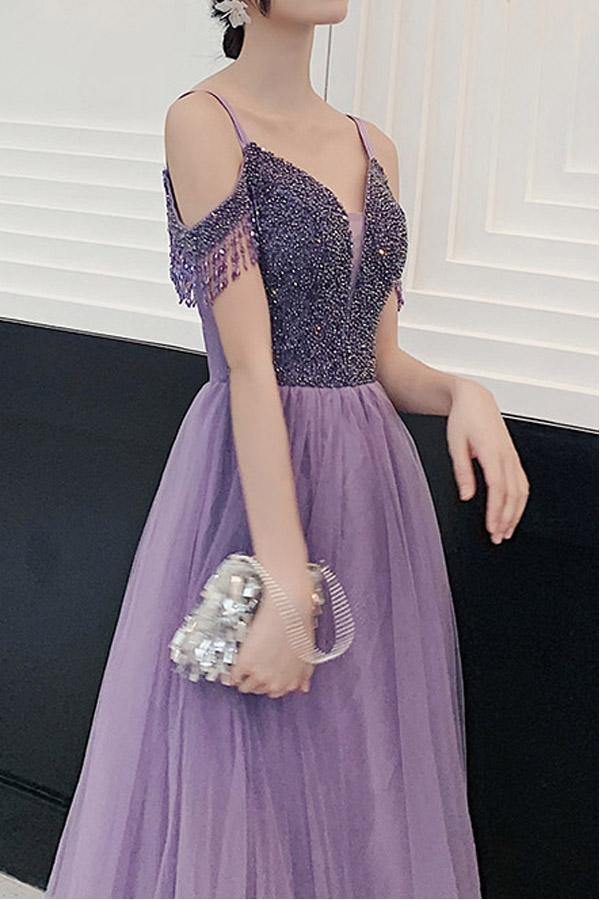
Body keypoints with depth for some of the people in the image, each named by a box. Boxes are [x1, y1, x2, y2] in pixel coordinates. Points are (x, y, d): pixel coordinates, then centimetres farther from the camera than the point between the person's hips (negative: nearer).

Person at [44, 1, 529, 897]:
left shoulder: (373, 147, 10)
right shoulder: (204, 121, -10)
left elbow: (380, 360, 12)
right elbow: (249, 365, -18)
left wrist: (464, 392, -10)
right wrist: (287, 587, -22)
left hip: (376, 486, 7)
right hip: (255, 483, -6)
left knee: (365, 780, 16)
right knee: (237, 783, 5)